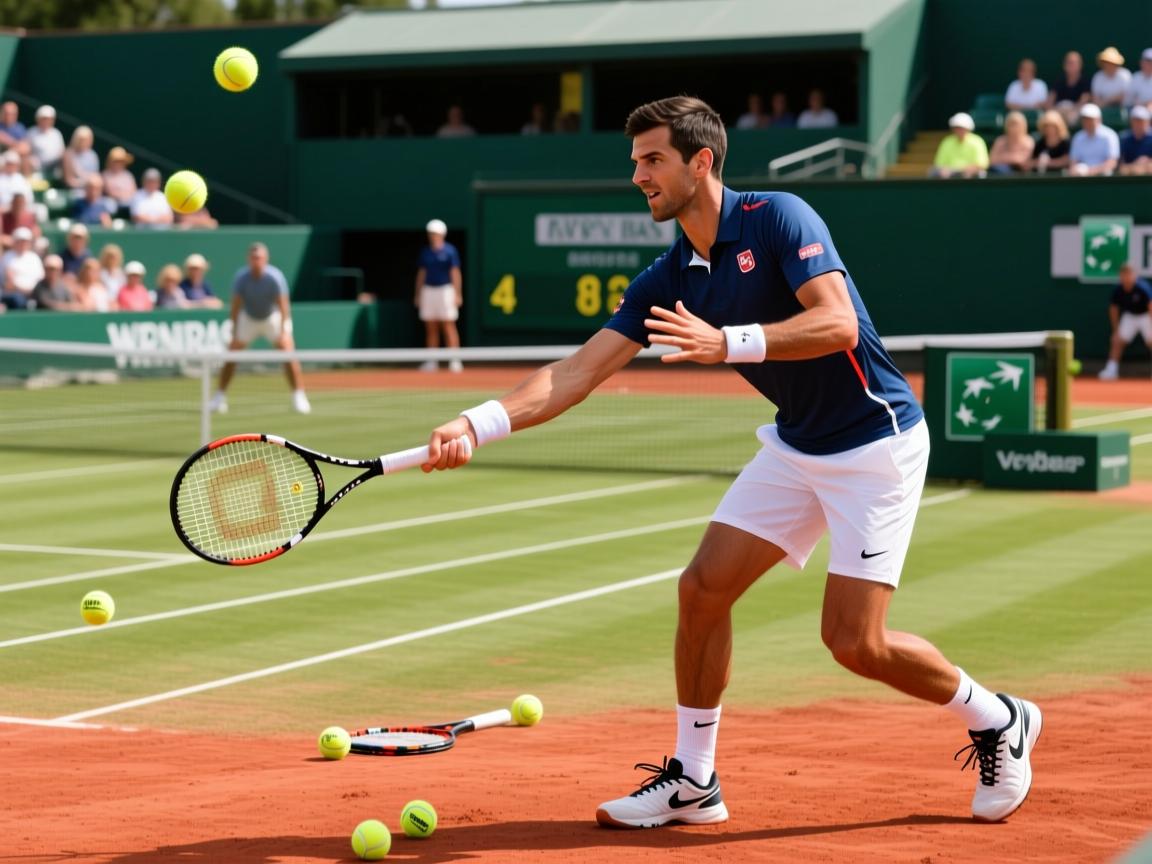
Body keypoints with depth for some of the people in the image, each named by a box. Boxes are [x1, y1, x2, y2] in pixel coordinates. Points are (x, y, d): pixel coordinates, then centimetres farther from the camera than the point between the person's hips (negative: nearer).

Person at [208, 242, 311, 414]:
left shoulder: (275, 277, -26)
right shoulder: (241, 277, -20)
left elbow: (283, 305, -25)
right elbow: (236, 305, -14)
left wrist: (283, 332, -34)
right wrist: (234, 333, -18)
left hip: (273, 317, -2)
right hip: (248, 318, 2)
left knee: (288, 352, -16)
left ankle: (299, 397, -8)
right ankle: (220, 396, 11)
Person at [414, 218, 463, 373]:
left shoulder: (450, 251, -3)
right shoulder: (425, 252, 12)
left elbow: (455, 273, -6)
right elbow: (421, 273, 17)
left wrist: (457, 294, -12)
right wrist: (418, 294, 13)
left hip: (445, 289, -5)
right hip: (428, 290, 5)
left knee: (448, 327, -7)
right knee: (431, 329, 5)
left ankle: (454, 360, -6)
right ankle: (431, 362, 8)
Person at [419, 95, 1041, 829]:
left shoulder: (778, 218, -18)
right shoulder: (666, 281, 2)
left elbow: (838, 325, -29)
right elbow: (577, 373, -3)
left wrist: (725, 343, -37)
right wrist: (478, 425, -14)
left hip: (874, 444, -7)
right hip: (795, 445, 7)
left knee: (854, 641, -10)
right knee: (704, 588, -1)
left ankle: (998, 721, 15)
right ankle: (693, 781, 13)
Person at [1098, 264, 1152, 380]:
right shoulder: (1117, 291, -16)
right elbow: (1113, 309, -1)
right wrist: (1116, 329, 1)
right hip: (1130, 316, 4)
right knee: (1117, 340, -6)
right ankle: (1111, 369, 0)